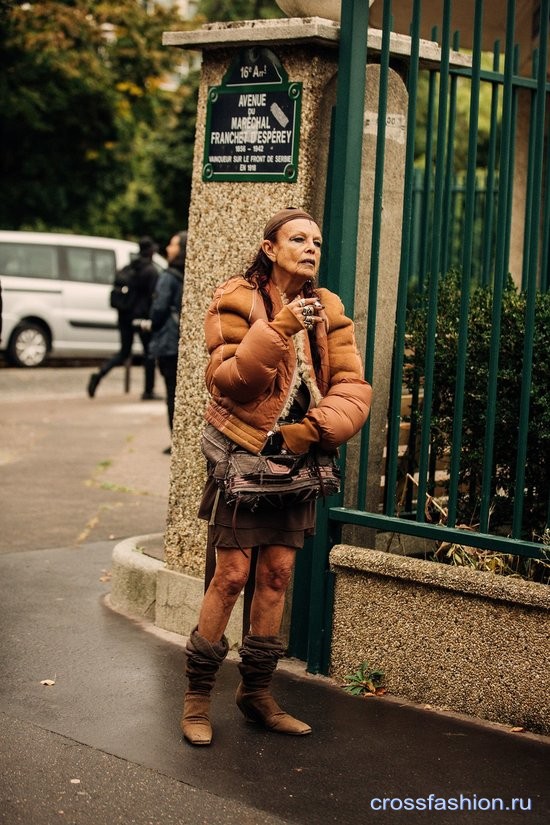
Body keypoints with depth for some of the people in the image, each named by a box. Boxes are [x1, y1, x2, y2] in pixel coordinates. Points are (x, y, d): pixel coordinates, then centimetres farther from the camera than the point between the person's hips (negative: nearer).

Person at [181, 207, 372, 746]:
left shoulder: (328, 311, 6)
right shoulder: (236, 301, -7)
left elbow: (353, 387, -2)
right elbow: (224, 381, -18)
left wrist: (312, 430, -17)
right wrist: (277, 329, -27)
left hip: (296, 459, 5)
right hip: (243, 454, -4)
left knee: (277, 573, 6)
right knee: (232, 574, -6)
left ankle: (255, 692, 20)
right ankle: (197, 696, 8)